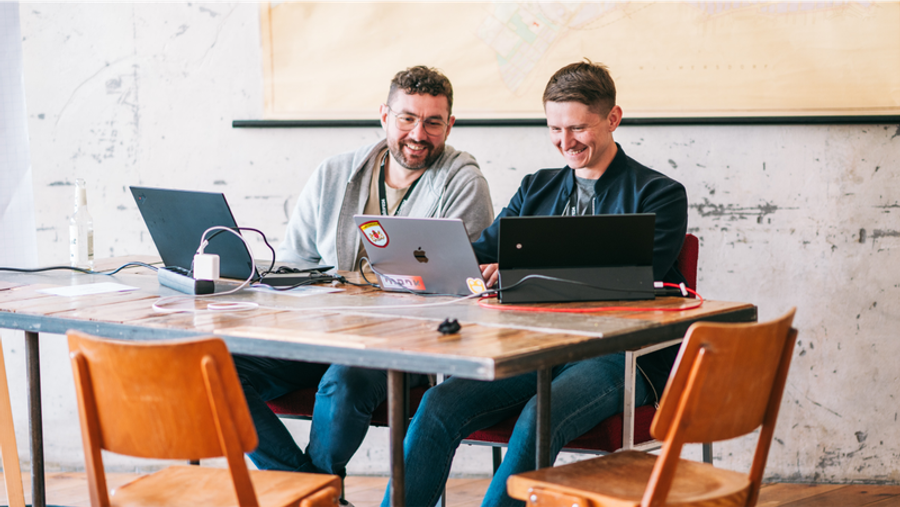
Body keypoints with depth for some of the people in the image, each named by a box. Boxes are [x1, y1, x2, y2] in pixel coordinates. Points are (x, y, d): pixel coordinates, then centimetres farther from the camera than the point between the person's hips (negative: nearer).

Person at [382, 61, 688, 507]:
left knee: (538, 419, -35)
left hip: (617, 356, -5)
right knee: (439, 404, -21)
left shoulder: (660, 195, 2)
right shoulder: (537, 189, 21)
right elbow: (483, 250, 13)